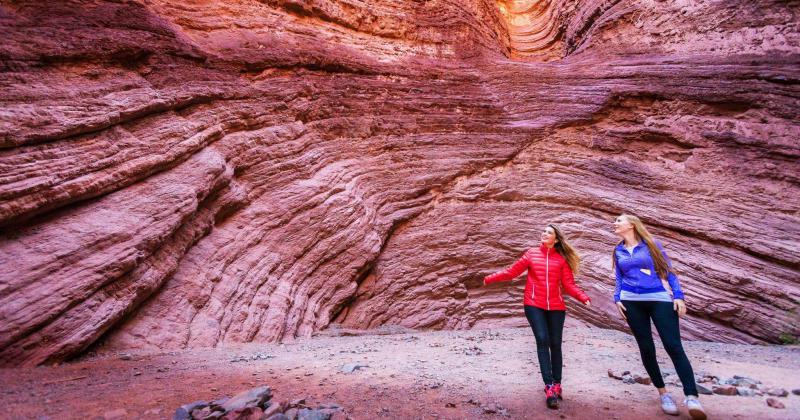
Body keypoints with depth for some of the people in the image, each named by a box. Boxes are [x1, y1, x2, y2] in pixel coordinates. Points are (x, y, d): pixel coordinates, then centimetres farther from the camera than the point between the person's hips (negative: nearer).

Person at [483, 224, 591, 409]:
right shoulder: (531, 254, 6)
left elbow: (569, 285, 3)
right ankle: (549, 387, -11)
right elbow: (511, 272, 7)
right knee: (542, 340, -13)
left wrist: (583, 297, -14)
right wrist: (489, 278, 4)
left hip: (556, 307, 1)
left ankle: (557, 384, 22)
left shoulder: (562, 259, 6)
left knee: (555, 344, 6)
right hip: (534, 305, -1)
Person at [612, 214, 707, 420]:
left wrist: (678, 296, -4)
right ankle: (663, 393, 15)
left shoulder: (652, 244, 6)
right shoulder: (618, 251, 14)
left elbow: (668, 270, 4)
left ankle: (691, 397, -12)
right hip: (632, 302, 3)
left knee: (674, 347, -11)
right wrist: (617, 299, 3)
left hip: (660, 299, -3)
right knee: (646, 348, 2)